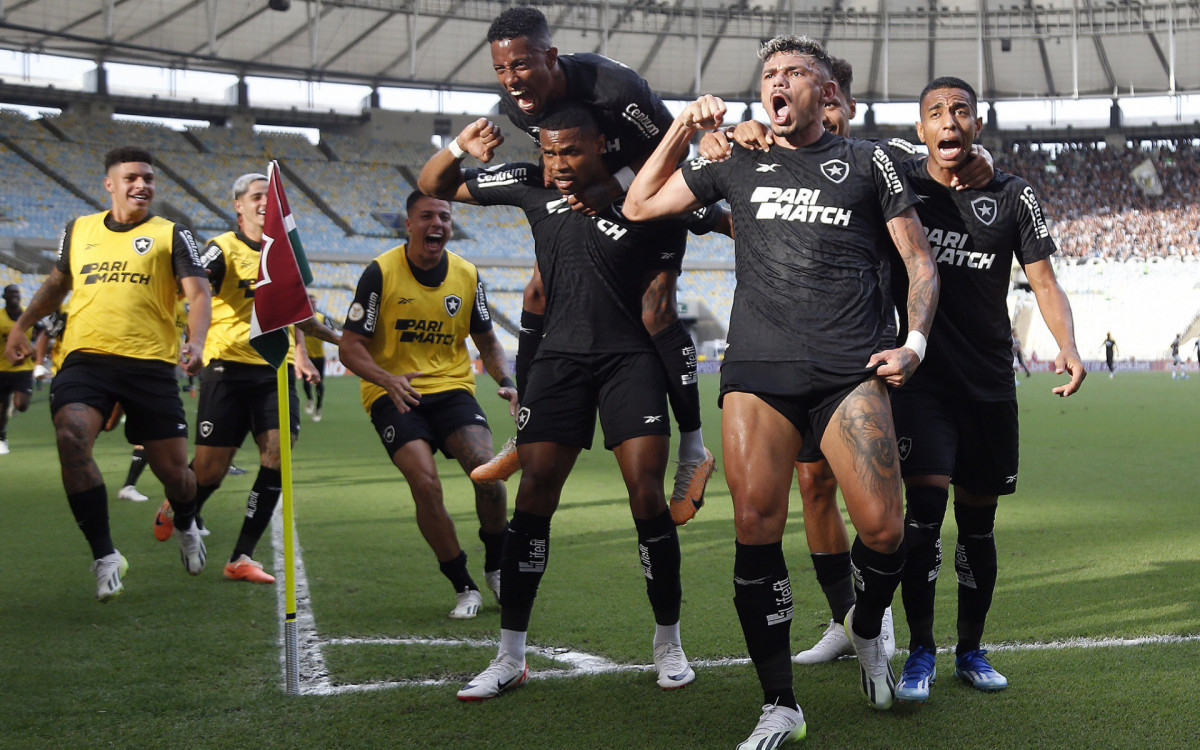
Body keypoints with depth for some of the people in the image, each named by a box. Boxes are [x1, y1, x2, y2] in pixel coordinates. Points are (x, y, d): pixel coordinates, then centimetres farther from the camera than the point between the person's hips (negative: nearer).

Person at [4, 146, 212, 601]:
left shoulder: (171, 235, 5)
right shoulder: (78, 231, 15)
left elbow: (198, 293, -5)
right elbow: (56, 283, 31)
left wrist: (196, 343, -23)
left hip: (150, 364, -2)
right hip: (85, 358, 2)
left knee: (171, 469, 0)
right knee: (71, 438, -26)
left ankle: (186, 527, 39)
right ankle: (105, 556, -15)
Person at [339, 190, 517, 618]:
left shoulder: (467, 275, 4)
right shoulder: (381, 272, -7)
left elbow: (487, 342, 16)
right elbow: (350, 347, -6)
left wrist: (505, 381, -4)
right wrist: (387, 379, -24)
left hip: (452, 388, 3)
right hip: (394, 395, -2)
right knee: (426, 483, -23)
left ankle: (496, 566, 4)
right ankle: (463, 585, -5)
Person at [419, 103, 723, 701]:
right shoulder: (532, 186, 3)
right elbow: (432, 186, 12)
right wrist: (460, 150, -9)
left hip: (631, 358, -3)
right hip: (559, 356, 3)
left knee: (646, 494, -9)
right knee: (534, 494, -3)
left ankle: (669, 644, 10)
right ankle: (510, 656, 6)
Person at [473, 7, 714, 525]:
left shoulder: (615, 88, -36)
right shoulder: (516, 105, -16)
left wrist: (612, 188, -30)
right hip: (587, 199, 6)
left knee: (655, 313, -17)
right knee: (538, 297, 1)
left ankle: (693, 450, -6)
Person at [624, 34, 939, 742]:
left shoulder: (866, 161, 14)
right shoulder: (737, 162, 18)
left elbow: (920, 263, 14)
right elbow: (639, 206, 24)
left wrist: (915, 342, 0)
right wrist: (682, 130, 16)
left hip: (850, 371, -1)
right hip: (758, 368, 1)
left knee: (882, 528, -11)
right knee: (756, 528, -8)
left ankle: (868, 629, 24)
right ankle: (781, 706, 3)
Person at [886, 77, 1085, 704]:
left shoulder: (1011, 196, 2)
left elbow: (1044, 281, 1)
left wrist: (1068, 346, -18)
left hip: (990, 381, 2)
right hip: (921, 376, -2)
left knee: (978, 520, 9)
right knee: (925, 505, -15)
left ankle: (970, 651, 25)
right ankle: (920, 652, -1)